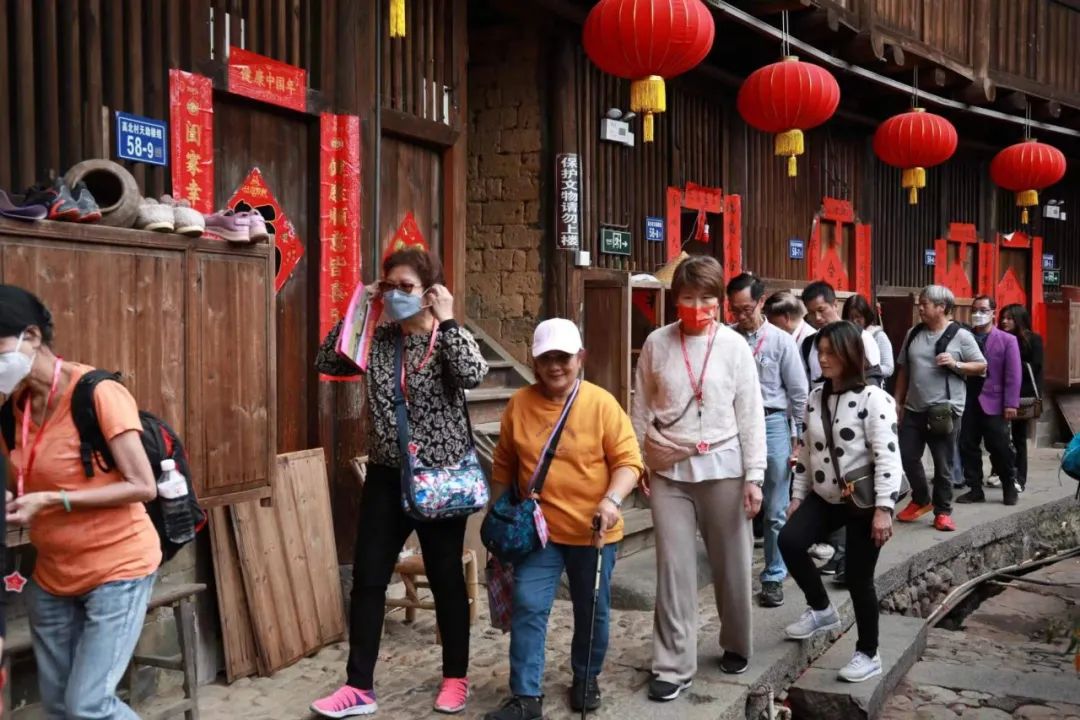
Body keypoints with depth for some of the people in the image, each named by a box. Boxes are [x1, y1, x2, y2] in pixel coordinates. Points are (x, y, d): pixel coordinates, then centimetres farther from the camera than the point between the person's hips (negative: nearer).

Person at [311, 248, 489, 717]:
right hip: (386, 475, 4)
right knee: (367, 579, 4)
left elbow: (473, 376, -26)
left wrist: (446, 320, -21)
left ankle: (456, 678, 25)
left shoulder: (450, 338, -7)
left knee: (445, 578, 9)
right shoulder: (378, 339, 5)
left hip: (440, 476, -4)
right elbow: (329, 362, 0)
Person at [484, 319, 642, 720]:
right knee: (528, 607, -4)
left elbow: (628, 461, -10)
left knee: (592, 609, 13)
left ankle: (586, 679, 35)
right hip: (538, 530, 2)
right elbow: (504, 465, 10)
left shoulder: (601, 403, -10)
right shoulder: (519, 404, -1)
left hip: (593, 532, -1)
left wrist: (612, 499, -26)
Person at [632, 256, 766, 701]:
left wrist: (754, 475, -4)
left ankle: (735, 646, 33)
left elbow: (750, 413, -1)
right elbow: (642, 408, 7)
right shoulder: (656, 344, 0)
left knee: (730, 563, 11)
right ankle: (673, 666, 11)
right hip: (669, 470, 1)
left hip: (722, 468, 0)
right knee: (673, 567, 2)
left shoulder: (734, 346, -3)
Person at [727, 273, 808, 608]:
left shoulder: (781, 341, -3)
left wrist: (799, 439, -1)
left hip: (772, 424, -1)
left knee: (775, 511, 6)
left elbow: (799, 393, 0)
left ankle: (774, 578, 18)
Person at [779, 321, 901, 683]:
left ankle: (868, 654, 19)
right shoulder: (816, 397, 6)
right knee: (789, 540, -14)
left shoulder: (873, 398, -15)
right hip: (825, 497, 6)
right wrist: (798, 495, 11)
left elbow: (887, 457, -19)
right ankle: (821, 610, 10)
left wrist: (884, 508, -24)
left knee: (858, 579, -1)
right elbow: (806, 450, 13)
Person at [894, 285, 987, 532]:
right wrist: (898, 401, 11)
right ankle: (921, 500, 29)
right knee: (907, 457, 8)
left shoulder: (960, 336, -6)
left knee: (943, 465, 2)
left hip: (944, 410, -5)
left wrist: (956, 365, -18)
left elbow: (981, 366, -2)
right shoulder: (913, 334, 8)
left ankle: (942, 511, 16)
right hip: (913, 409, 5)